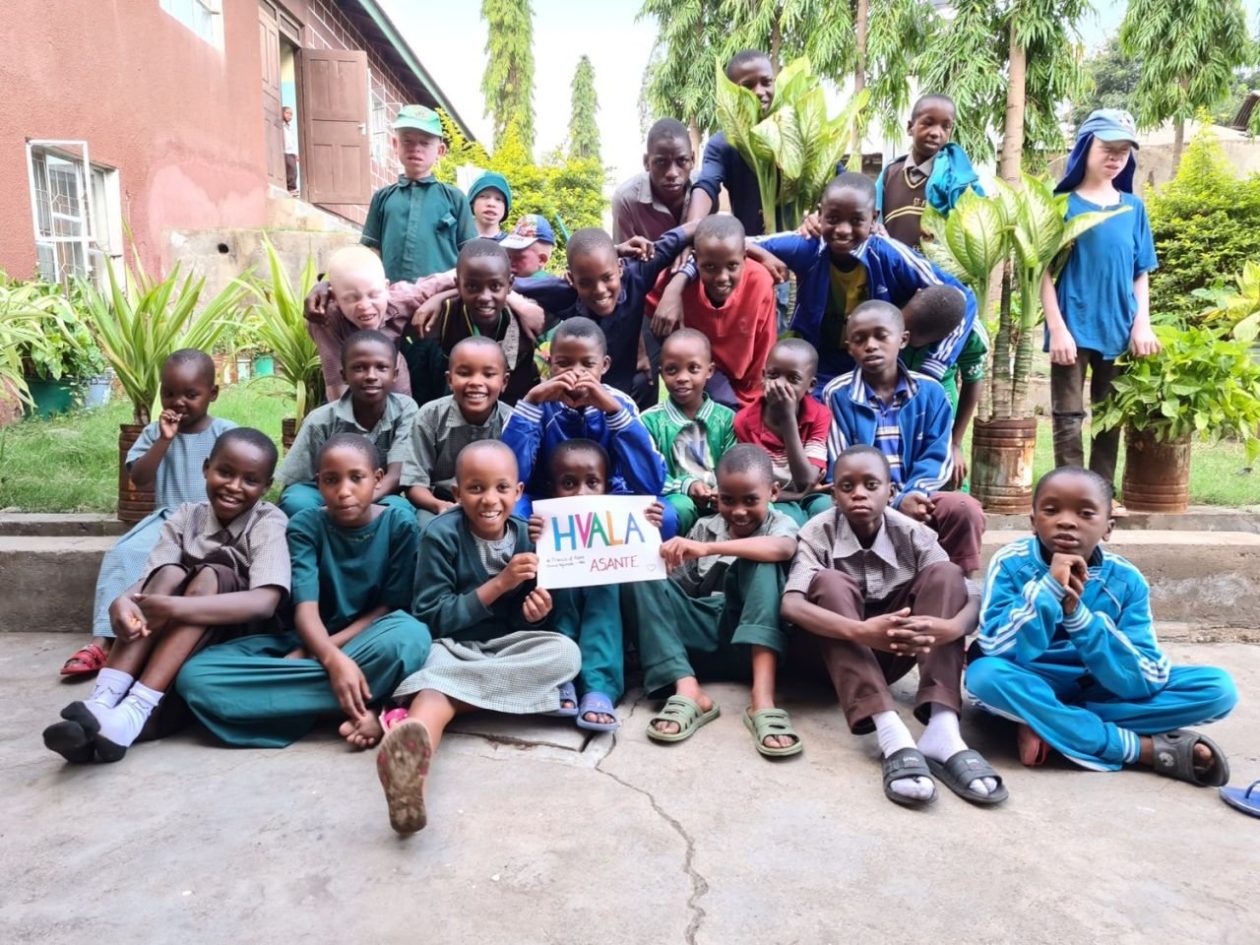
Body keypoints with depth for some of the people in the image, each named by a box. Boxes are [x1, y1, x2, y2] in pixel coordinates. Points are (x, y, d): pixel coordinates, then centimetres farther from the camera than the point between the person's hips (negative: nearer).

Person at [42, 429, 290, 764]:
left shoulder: (269, 522, -13)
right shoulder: (187, 517, -1)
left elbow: (265, 602, -28)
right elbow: (148, 581, -12)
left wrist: (177, 608, -37)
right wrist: (122, 602, -37)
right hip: (174, 636, 3)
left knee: (210, 575, -29)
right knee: (170, 574, -24)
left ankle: (135, 712, -39)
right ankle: (102, 701, -36)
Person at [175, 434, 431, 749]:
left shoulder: (399, 524, -7)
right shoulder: (305, 526, -5)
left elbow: (390, 606, -8)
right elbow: (305, 608, -16)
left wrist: (310, 656, -16)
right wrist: (333, 660, -38)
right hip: (310, 641, 4)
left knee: (411, 636, -39)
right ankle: (357, 708, -29)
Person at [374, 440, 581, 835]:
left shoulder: (525, 536, 1)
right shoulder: (442, 535, -10)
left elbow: (526, 622, 11)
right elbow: (431, 618, -13)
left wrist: (537, 613, -15)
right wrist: (499, 584, -20)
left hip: (507, 648, 4)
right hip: (450, 647, -3)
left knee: (566, 653, -25)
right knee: (437, 679, -36)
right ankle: (412, 761, -71)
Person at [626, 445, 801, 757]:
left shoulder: (780, 524, 3)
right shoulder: (705, 527, 15)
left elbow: (782, 549, -23)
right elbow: (680, 585, 11)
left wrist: (707, 549, -34)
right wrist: (666, 556, -10)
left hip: (753, 643, -3)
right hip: (703, 635, 3)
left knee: (761, 562, -26)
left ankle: (762, 697, -39)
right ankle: (688, 690, -31)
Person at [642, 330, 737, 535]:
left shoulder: (726, 418, 9)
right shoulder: (650, 420, 3)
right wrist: (685, 486, -21)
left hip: (719, 502, 2)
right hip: (677, 498, -2)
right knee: (680, 506, -38)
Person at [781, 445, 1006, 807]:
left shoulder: (912, 533, -11)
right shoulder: (818, 532, -17)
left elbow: (971, 599, -19)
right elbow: (791, 605, -33)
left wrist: (950, 627, -43)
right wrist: (862, 631, -49)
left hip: (894, 653, 2)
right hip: (839, 651, -2)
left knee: (945, 574, -21)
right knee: (830, 582, -32)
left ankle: (942, 730, -34)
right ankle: (892, 736, -44)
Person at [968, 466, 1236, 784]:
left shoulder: (1126, 580, -11)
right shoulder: (1011, 564, -16)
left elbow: (1145, 682, -20)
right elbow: (998, 653, -26)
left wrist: (1077, 612, -31)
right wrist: (1048, 587, -34)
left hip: (1101, 691, 3)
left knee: (1218, 687, -15)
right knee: (985, 674, -36)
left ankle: (1045, 725, -22)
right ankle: (1151, 748, -22)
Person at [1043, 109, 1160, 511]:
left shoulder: (1133, 208, 10)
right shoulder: (1064, 204, -2)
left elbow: (1141, 273, 12)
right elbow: (1045, 271, -6)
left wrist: (1142, 324, 0)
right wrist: (1057, 328, -13)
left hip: (1119, 330, 4)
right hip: (1074, 328, -4)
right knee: (1069, 420, -2)